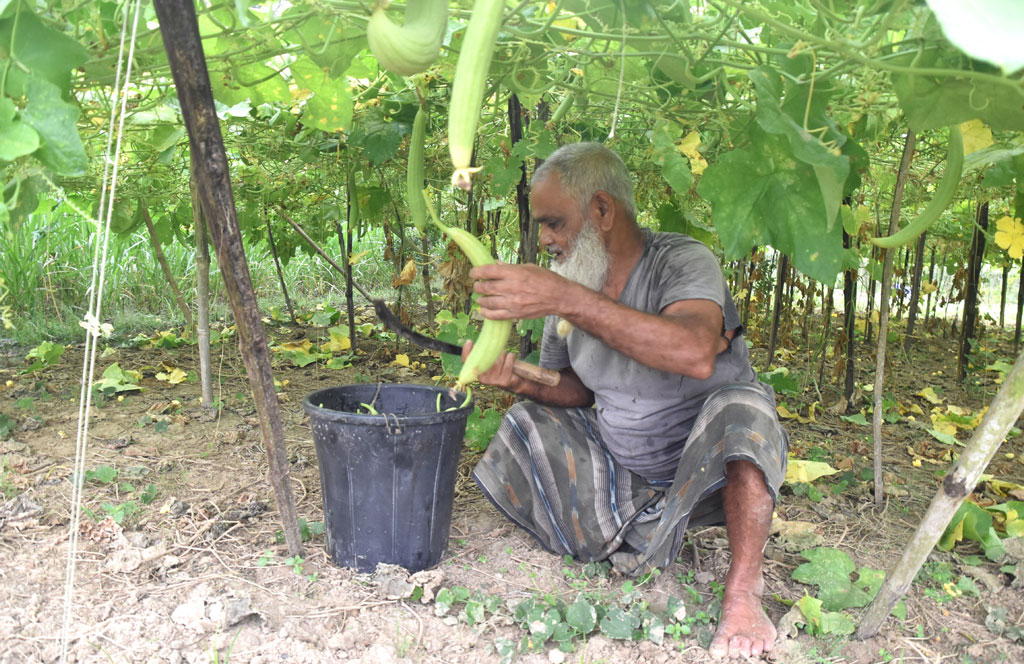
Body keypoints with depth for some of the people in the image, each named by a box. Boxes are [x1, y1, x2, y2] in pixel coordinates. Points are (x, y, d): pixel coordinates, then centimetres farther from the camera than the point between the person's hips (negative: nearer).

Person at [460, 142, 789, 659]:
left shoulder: (682, 262, -23)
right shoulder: (568, 283, -5)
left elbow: (696, 355, -45)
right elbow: (575, 388, 5)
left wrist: (564, 299, -50)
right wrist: (520, 380, -18)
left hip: (710, 472, -6)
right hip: (623, 470, 6)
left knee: (739, 410, -34)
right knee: (527, 424, -5)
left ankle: (742, 590, -16)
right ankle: (645, 535, 6)